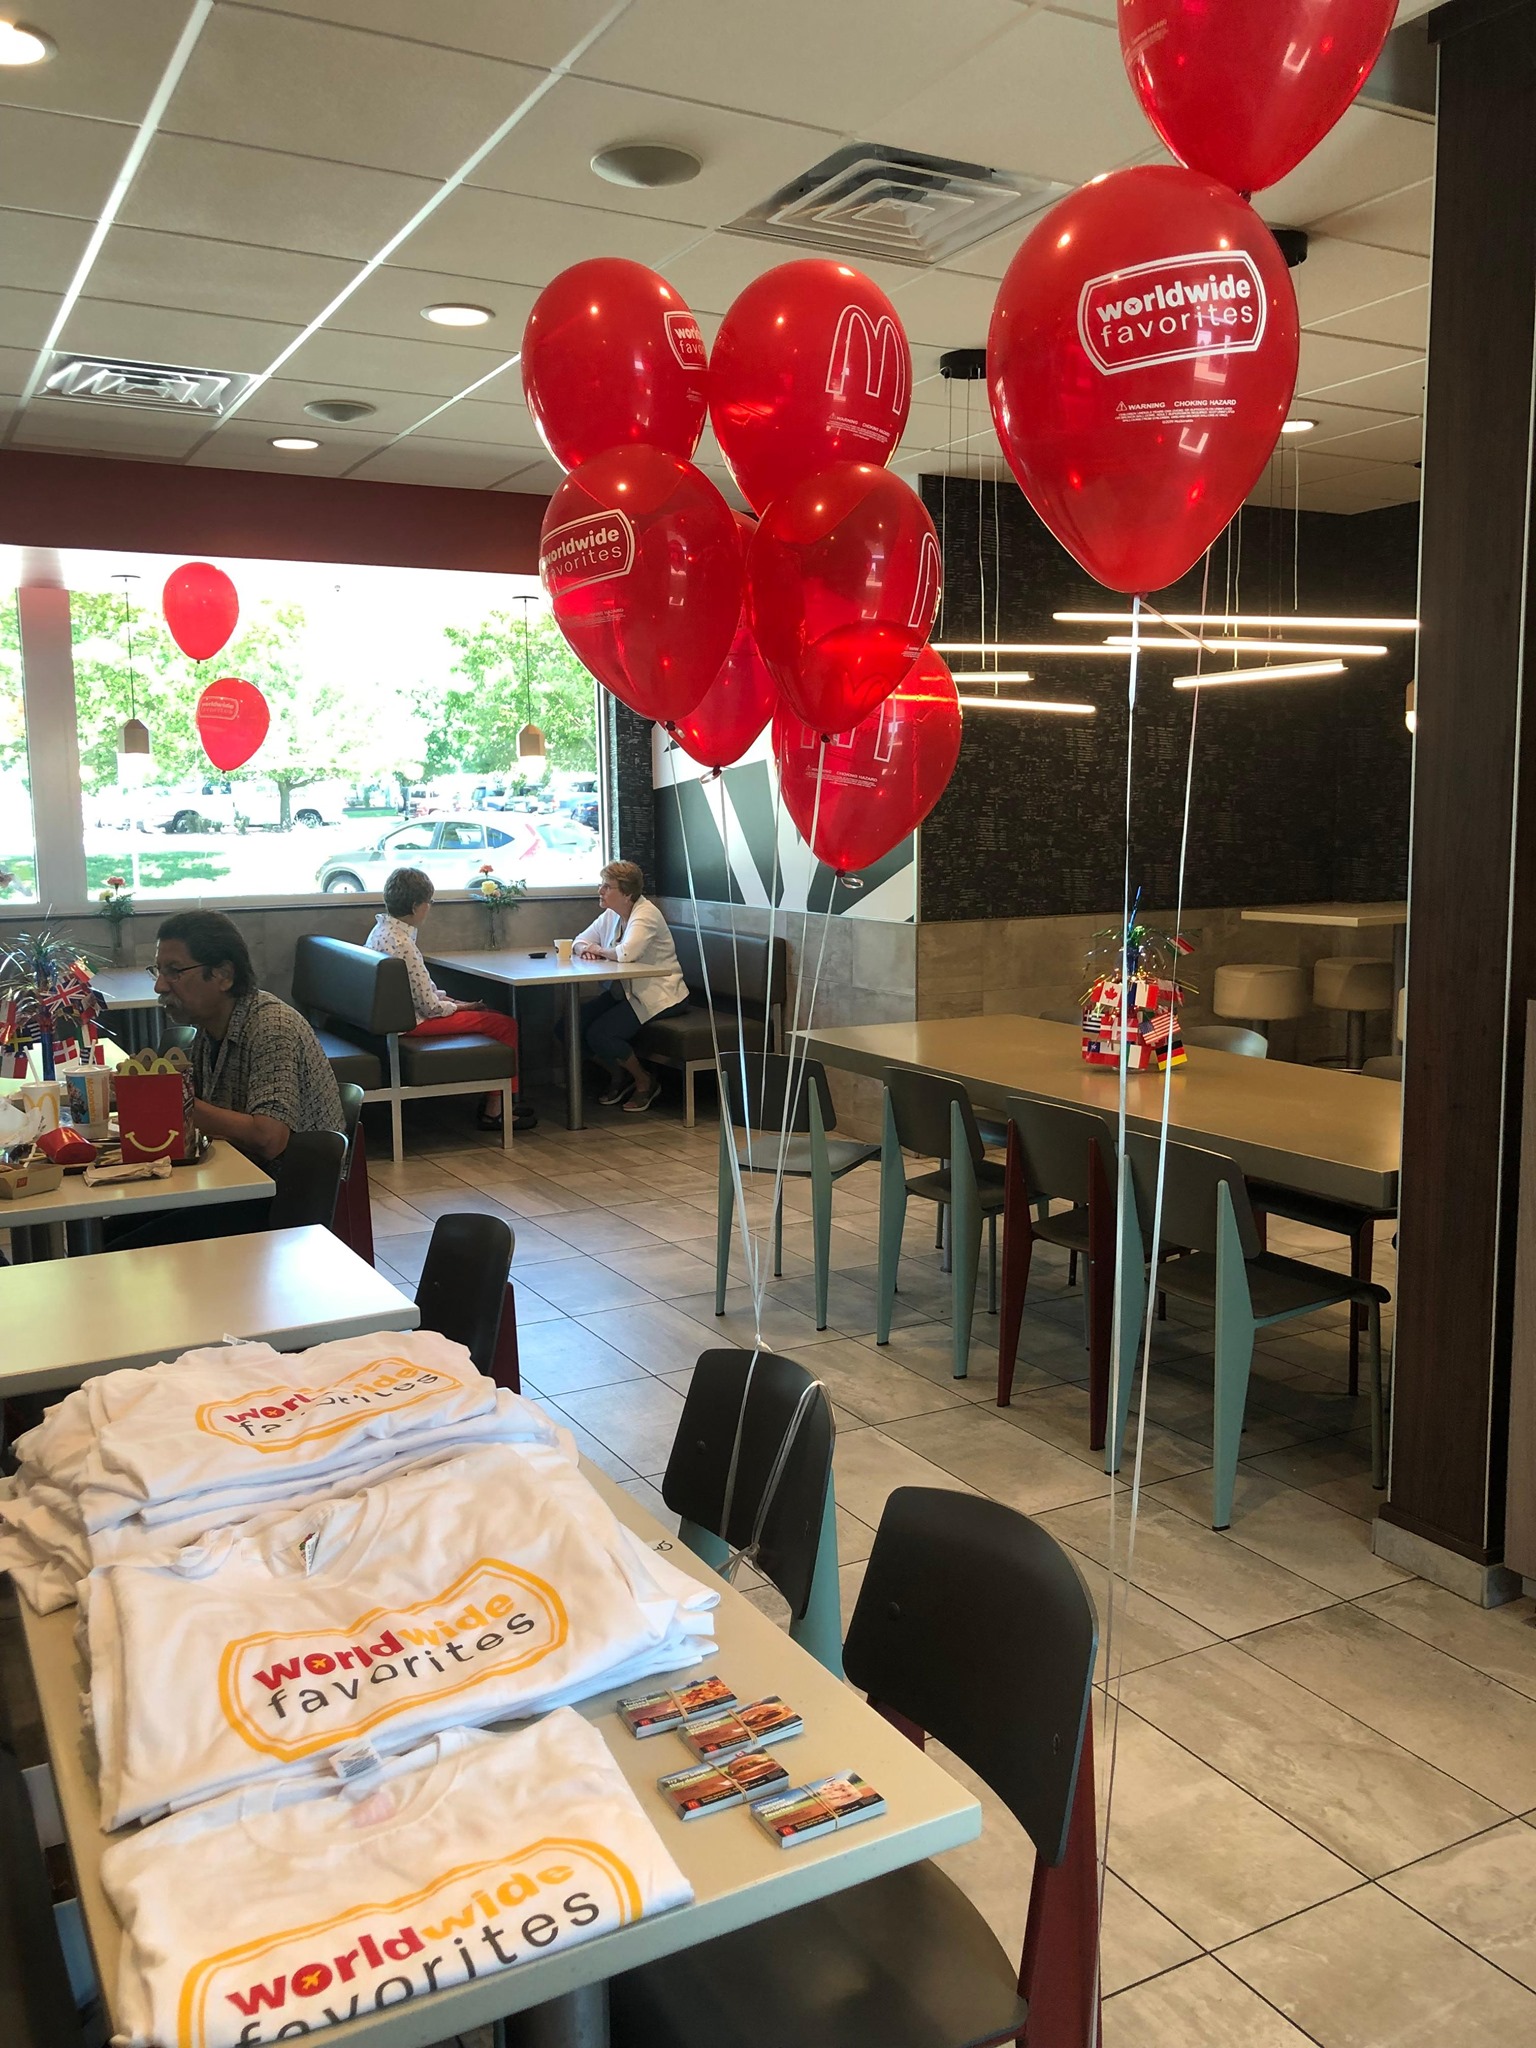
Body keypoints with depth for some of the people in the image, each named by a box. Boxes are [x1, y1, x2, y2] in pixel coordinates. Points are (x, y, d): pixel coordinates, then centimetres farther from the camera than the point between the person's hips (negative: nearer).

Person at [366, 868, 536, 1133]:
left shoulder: (383, 930, 6)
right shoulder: (402, 944, -25)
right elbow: (430, 1007, -21)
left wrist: (444, 998, 7)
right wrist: (457, 1007, -3)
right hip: (414, 1023, -10)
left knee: (496, 1015, 16)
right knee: (506, 1025, -7)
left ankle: (490, 1099, 17)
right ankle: (493, 1111, 1)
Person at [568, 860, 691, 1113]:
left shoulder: (645, 914, -18)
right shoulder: (610, 915, 10)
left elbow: (626, 953, -34)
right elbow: (579, 941, 17)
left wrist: (598, 950, -15)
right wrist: (584, 949, -8)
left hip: (657, 996, -9)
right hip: (625, 991, 9)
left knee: (599, 1033, -22)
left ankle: (645, 1082, 2)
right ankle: (618, 1076, 14)